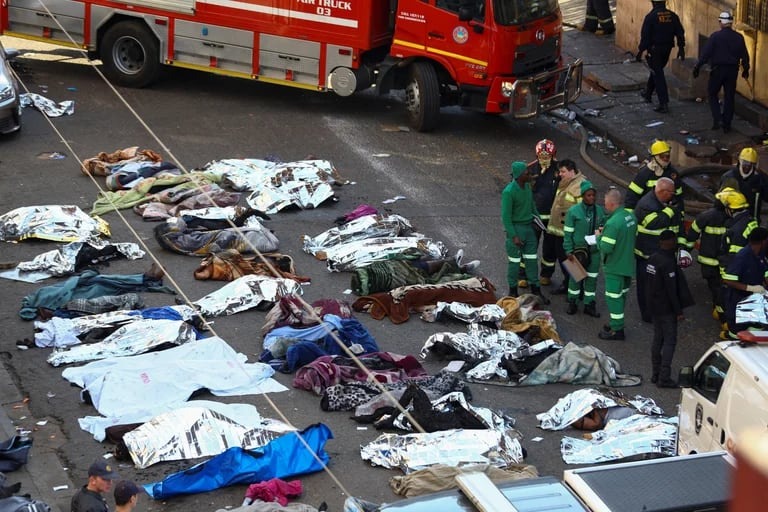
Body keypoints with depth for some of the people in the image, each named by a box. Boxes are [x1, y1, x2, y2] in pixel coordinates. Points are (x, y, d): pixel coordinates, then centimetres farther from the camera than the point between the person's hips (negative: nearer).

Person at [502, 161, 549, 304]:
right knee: (514, 261, 5)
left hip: (529, 227, 7)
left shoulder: (527, 186, 1)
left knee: (531, 259, 12)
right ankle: (513, 291, 20)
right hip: (516, 228, -6)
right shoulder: (509, 192, -21)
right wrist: (514, 236, -20)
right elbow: (506, 216, -18)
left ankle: (535, 290, 22)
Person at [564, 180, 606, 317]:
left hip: (594, 250, 3)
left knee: (592, 277, 10)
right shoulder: (574, 211, -11)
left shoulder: (600, 211, 0)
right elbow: (568, 233, -8)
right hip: (578, 250, -3)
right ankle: (572, 303, 24)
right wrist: (569, 251, -10)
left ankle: (589, 304, 21)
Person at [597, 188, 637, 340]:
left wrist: (599, 236, -7)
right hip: (628, 264, 9)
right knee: (621, 295, 21)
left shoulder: (613, 223, -27)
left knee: (614, 297, 1)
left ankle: (617, 330, 7)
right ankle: (617, 323, 34)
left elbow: (606, 248, -27)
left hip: (615, 267, -9)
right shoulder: (630, 216, 1)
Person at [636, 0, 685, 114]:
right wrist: (681, 49, 8)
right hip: (667, 49, 6)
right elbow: (680, 33, 2)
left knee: (658, 75, -3)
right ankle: (648, 94, 40)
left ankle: (664, 103, -9)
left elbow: (645, 36, -15)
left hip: (654, 50, -6)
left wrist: (640, 51, -8)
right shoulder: (672, 16, 1)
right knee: (656, 71, 25)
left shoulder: (650, 16, -15)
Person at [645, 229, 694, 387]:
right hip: (666, 308, -9)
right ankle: (664, 377, -7)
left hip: (654, 307, 9)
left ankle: (656, 374, 21)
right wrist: (678, 311, -15)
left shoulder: (653, 258, 6)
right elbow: (672, 289, -21)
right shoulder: (668, 263, -22)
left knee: (658, 339, 16)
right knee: (669, 340, -4)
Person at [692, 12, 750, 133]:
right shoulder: (739, 37, 1)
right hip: (733, 71, 3)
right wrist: (745, 70, 21)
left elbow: (705, 53, -14)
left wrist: (697, 67, -9)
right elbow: (744, 56, 8)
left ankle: (717, 119, -4)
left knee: (712, 94, 12)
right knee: (729, 97, 11)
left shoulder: (715, 36, -11)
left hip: (717, 70, -3)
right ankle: (727, 124, 14)